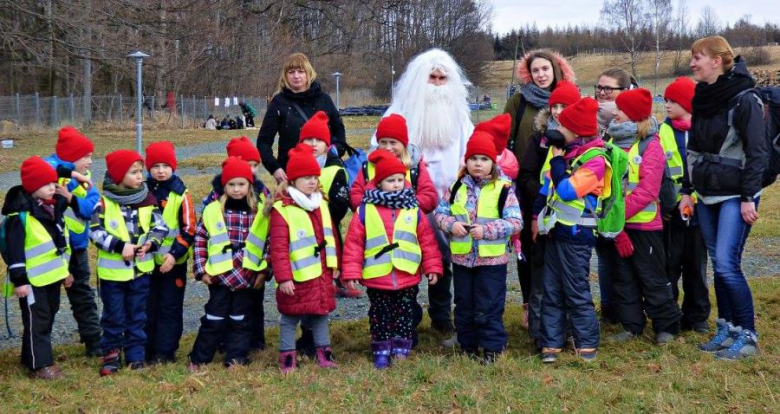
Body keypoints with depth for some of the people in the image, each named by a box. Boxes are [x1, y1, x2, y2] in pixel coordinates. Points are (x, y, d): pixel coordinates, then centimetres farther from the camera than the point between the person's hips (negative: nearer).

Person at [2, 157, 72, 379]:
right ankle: (40, 364, 4)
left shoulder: (54, 206, 8)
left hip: (53, 275, 9)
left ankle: (32, 356, 29)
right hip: (33, 279, -8)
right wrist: (19, 279, -19)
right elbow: (14, 249, -18)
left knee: (48, 318, 16)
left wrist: (66, 269, 20)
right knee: (37, 321, -3)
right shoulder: (20, 214, -17)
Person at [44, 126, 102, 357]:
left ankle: (94, 342, 24)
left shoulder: (83, 176, 5)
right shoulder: (51, 166, -14)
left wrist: (71, 200, -24)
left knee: (83, 295, 14)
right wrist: (73, 175, -37)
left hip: (76, 245, 7)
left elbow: (93, 205, -8)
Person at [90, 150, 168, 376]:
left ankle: (136, 355, 22)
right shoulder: (104, 202, -11)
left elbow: (160, 226, 2)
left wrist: (150, 243, -17)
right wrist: (120, 246, -21)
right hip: (112, 270, -3)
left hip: (140, 269, 3)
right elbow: (95, 232, -12)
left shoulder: (148, 200, -1)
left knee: (137, 315, 12)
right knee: (114, 316, 8)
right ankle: (111, 353, 21)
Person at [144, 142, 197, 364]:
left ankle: (166, 352, 12)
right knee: (148, 308, 10)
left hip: (173, 262, -2)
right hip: (147, 261, 2)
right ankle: (148, 351, 20)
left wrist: (175, 254, -14)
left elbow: (189, 229, -6)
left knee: (170, 308, 4)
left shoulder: (181, 194, -5)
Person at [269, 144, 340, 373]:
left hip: (322, 275, 7)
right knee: (290, 318, 4)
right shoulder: (281, 210, -14)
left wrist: (334, 265, 15)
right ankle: (287, 356, 14)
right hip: (296, 278, -7)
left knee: (321, 314, 15)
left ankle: (324, 352, 26)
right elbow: (278, 248, -16)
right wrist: (283, 277, -18)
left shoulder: (321, 205, 9)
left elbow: (331, 236, 16)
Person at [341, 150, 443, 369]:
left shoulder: (414, 210, 2)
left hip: (408, 278, 1)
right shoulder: (365, 210, -3)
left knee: (405, 316, 9)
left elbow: (427, 240, 6)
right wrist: (351, 272, -5)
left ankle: (401, 351, 20)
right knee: (380, 316, 10)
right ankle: (381, 353, 20)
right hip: (377, 279, -1)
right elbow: (354, 242, -2)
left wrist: (432, 267, 3)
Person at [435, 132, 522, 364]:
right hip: (461, 258, 4)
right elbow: (440, 212, 7)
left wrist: (486, 230, -21)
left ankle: (492, 348, 13)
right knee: (464, 305, 14)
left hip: (492, 259, -4)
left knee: (489, 307, 2)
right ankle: (468, 346, 27)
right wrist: (451, 224, -14)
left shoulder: (503, 190, -7)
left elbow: (515, 222, -12)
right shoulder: (456, 188, 3)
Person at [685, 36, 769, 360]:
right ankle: (726, 329, 17)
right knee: (718, 265, 9)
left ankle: (747, 335, -1)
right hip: (707, 196, 7)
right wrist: (687, 191, 12)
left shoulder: (744, 100, -12)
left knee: (726, 264, -12)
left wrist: (749, 197, -17)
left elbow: (758, 152, -14)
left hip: (735, 196, -7)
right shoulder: (702, 99, 9)